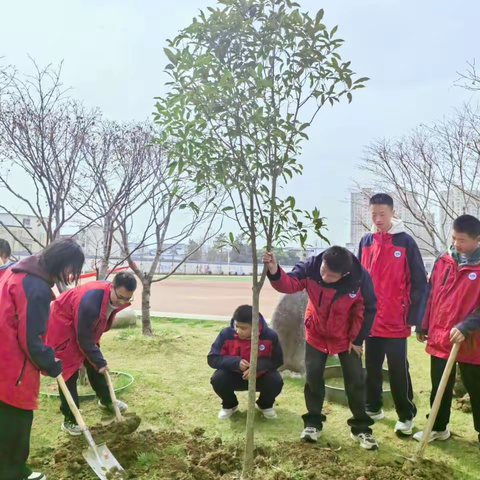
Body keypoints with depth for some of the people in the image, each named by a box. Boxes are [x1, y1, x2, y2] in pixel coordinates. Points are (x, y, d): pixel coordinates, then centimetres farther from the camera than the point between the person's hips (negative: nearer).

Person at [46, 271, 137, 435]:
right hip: (63, 326, -8)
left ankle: (106, 400, 32)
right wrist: (100, 362, -22)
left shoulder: (116, 298, -15)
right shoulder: (91, 301, -41)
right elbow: (84, 339, -30)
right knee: (69, 370, -7)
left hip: (85, 327, 8)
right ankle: (69, 419, 4)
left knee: (94, 364, 14)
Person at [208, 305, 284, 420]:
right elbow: (212, 359, -16)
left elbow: (277, 360, -10)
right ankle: (230, 405, 6)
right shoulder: (226, 334, -21)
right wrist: (236, 362, -32)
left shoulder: (270, 336, -20)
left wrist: (257, 366, -29)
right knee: (217, 380, -30)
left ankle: (265, 405, 8)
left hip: (260, 376, 0)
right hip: (234, 375, 0)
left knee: (276, 382, -30)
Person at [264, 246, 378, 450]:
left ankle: (361, 428, 19)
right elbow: (289, 284, -31)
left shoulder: (360, 278, -28)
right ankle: (313, 423, 20)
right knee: (313, 378, 3)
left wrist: (357, 339, -11)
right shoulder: (310, 267, -27)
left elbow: (368, 309, -16)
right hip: (316, 334, 1)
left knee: (356, 381, 3)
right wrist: (274, 271, -53)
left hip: (346, 337, -1)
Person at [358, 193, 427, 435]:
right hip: (370, 319, 4)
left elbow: (419, 282, -6)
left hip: (396, 320, -4)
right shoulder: (366, 242, 6)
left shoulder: (406, 242, -7)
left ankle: (406, 415, 18)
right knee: (372, 367, 15)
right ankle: (373, 407, 31)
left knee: (398, 369, 2)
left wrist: (413, 316, -9)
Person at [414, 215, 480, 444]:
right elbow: (431, 295, 10)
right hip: (439, 339, 4)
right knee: (439, 389, 17)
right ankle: (438, 428, 35)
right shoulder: (443, 262, 4)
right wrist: (424, 326, 12)